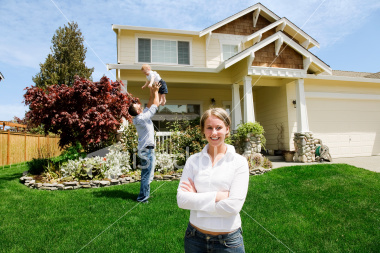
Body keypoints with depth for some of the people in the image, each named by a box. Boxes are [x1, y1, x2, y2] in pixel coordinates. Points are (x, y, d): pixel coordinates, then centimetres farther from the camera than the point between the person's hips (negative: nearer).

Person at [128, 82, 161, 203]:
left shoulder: (139, 117, 9)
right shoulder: (143, 117, -18)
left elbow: (149, 105, 19)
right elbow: (155, 105, -13)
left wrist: (152, 92, 15)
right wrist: (155, 91, -1)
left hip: (144, 149, 10)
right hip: (147, 149, -10)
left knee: (146, 174, 18)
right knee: (147, 175, -2)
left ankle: (144, 195, 28)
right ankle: (142, 198, 5)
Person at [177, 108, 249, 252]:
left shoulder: (239, 162, -10)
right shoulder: (193, 160, -4)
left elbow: (233, 206, -18)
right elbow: (181, 200, -12)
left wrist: (197, 199, -14)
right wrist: (217, 196, -19)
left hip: (228, 240, -2)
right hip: (195, 236, 2)